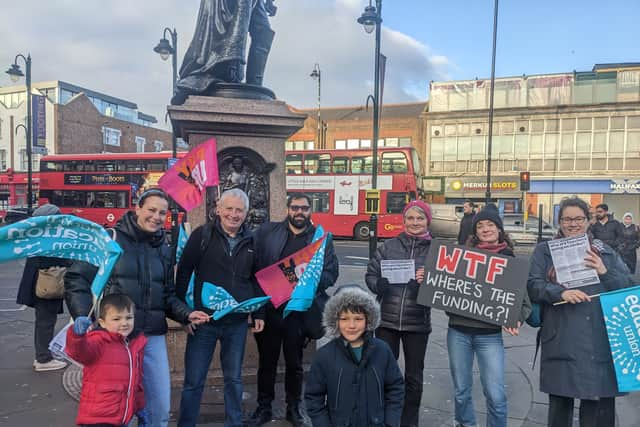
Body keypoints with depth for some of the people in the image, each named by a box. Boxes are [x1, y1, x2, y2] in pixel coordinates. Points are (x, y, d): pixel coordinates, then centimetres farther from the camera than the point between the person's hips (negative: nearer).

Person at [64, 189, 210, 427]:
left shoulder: (164, 250, 12)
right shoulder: (110, 239, -4)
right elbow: (76, 278, -6)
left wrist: (187, 314, 0)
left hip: (153, 337, 5)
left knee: (161, 408, 9)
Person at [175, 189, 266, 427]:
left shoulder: (251, 241, 6)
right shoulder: (202, 235, -4)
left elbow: (256, 279, 14)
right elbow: (183, 273, -3)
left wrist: (259, 314, 10)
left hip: (237, 323, 3)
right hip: (203, 319, -2)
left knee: (234, 380, 15)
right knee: (194, 381, 7)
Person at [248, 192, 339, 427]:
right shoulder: (267, 232, 3)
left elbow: (331, 273, -1)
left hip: (299, 309, 0)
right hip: (268, 307, 0)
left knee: (294, 362, 15)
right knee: (267, 360, 13)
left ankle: (294, 406, 33)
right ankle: (263, 406, 31)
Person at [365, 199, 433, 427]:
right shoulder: (389, 246, 3)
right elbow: (370, 275, 4)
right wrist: (382, 286, -13)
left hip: (417, 323, 0)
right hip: (386, 320, 1)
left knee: (413, 377, 12)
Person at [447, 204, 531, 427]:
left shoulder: (511, 260, 2)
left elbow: (523, 299, 2)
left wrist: (516, 320, -16)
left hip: (489, 334, -1)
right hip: (458, 331, 2)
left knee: (495, 395, -3)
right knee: (461, 390, 13)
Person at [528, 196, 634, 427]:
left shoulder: (604, 251, 13)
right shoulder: (544, 250, 6)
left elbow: (629, 286, 8)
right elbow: (533, 286, -4)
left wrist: (605, 272, -9)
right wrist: (561, 293, -20)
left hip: (600, 342, 2)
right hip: (561, 341, -1)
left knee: (600, 407, 6)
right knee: (560, 402, 11)